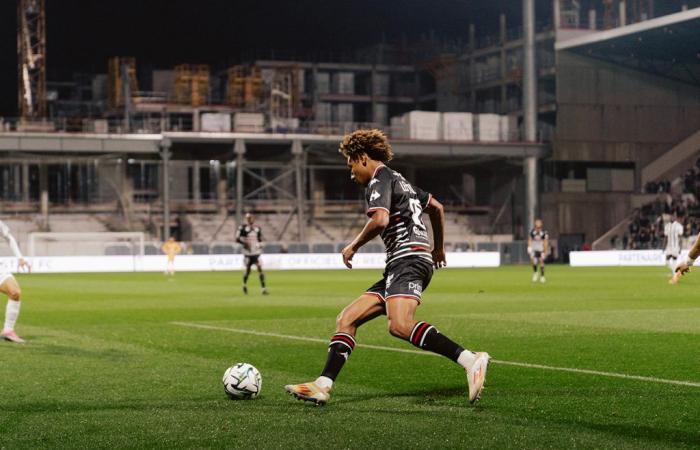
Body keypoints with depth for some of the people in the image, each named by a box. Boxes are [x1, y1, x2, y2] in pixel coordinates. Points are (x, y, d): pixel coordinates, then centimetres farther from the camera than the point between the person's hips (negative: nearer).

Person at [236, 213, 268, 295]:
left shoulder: (257, 228, 9)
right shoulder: (243, 228, -4)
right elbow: (237, 239, -4)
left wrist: (260, 246, 4)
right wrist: (245, 243, -18)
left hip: (256, 252, 3)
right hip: (248, 253, -3)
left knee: (260, 270, -9)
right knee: (247, 270, 7)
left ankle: (263, 289, -10)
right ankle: (245, 285, 37)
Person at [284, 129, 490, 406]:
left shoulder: (380, 179, -1)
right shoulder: (399, 181, 28)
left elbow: (380, 220, -19)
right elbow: (436, 207, 40)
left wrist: (354, 246, -4)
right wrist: (438, 248, 49)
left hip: (409, 258, -10)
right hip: (397, 268, 10)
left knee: (399, 325, -31)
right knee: (346, 320, 5)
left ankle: (471, 361, -36)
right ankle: (323, 386, 0)